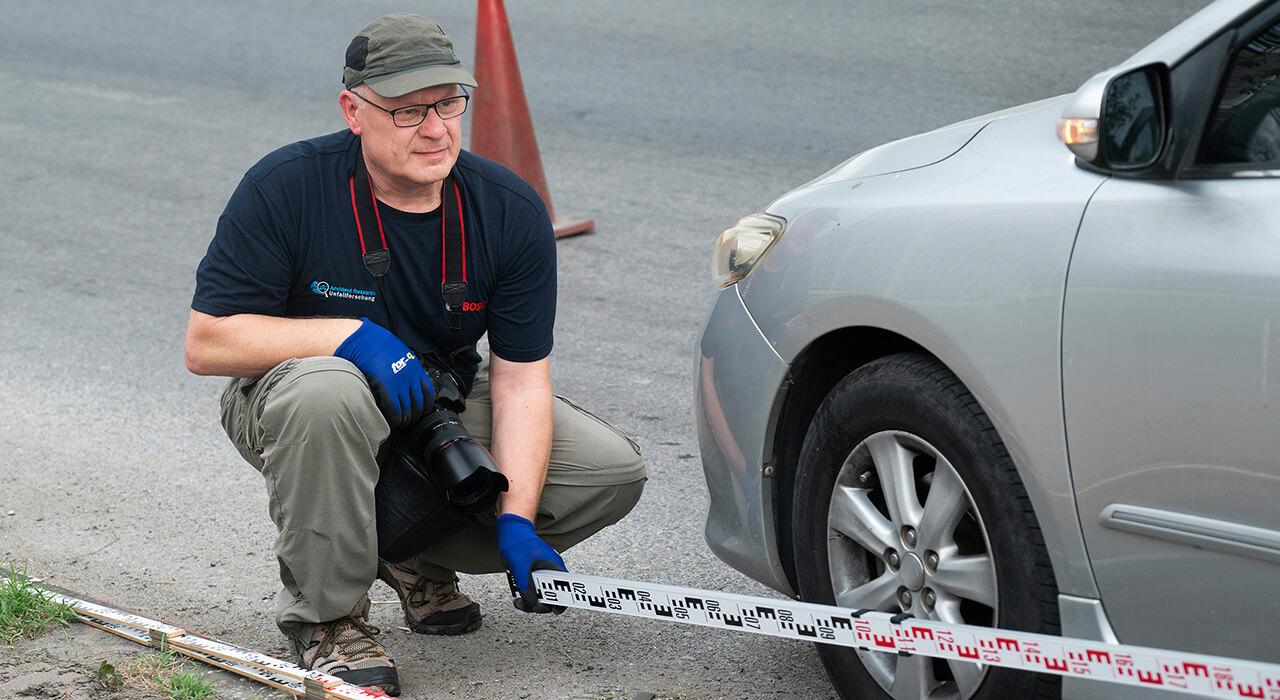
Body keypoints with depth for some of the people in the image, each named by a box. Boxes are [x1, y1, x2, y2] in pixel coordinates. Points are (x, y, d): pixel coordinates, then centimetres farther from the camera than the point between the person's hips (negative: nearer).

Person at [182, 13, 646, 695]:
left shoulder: (512, 210, -12)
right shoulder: (285, 186, -21)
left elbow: (520, 378, -12)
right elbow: (206, 343, -21)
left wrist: (516, 519, -23)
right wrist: (351, 334, -32)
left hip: (440, 399, 4)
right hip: (289, 397, -4)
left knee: (614, 471, -12)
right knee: (327, 390, -41)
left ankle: (418, 553, 10)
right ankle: (324, 612, -19)